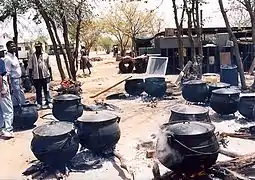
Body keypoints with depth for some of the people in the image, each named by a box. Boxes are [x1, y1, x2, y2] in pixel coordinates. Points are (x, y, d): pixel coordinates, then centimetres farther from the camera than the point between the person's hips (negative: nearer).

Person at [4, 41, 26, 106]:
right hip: (13, 81, -9)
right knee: (16, 100, -1)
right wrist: (10, 87, -22)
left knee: (22, 97, 18)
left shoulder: (14, 56, 10)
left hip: (18, 80, 9)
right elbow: (7, 74, -20)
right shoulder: (7, 58, -18)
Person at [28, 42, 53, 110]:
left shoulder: (45, 55, 5)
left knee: (47, 90, 4)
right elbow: (30, 67, 4)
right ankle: (39, 104, 16)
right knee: (38, 91, 7)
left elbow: (49, 66, 10)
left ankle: (49, 102, 13)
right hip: (36, 77, 0)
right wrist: (30, 76, 0)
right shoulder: (33, 56, 2)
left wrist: (51, 75, 9)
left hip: (45, 76, 0)